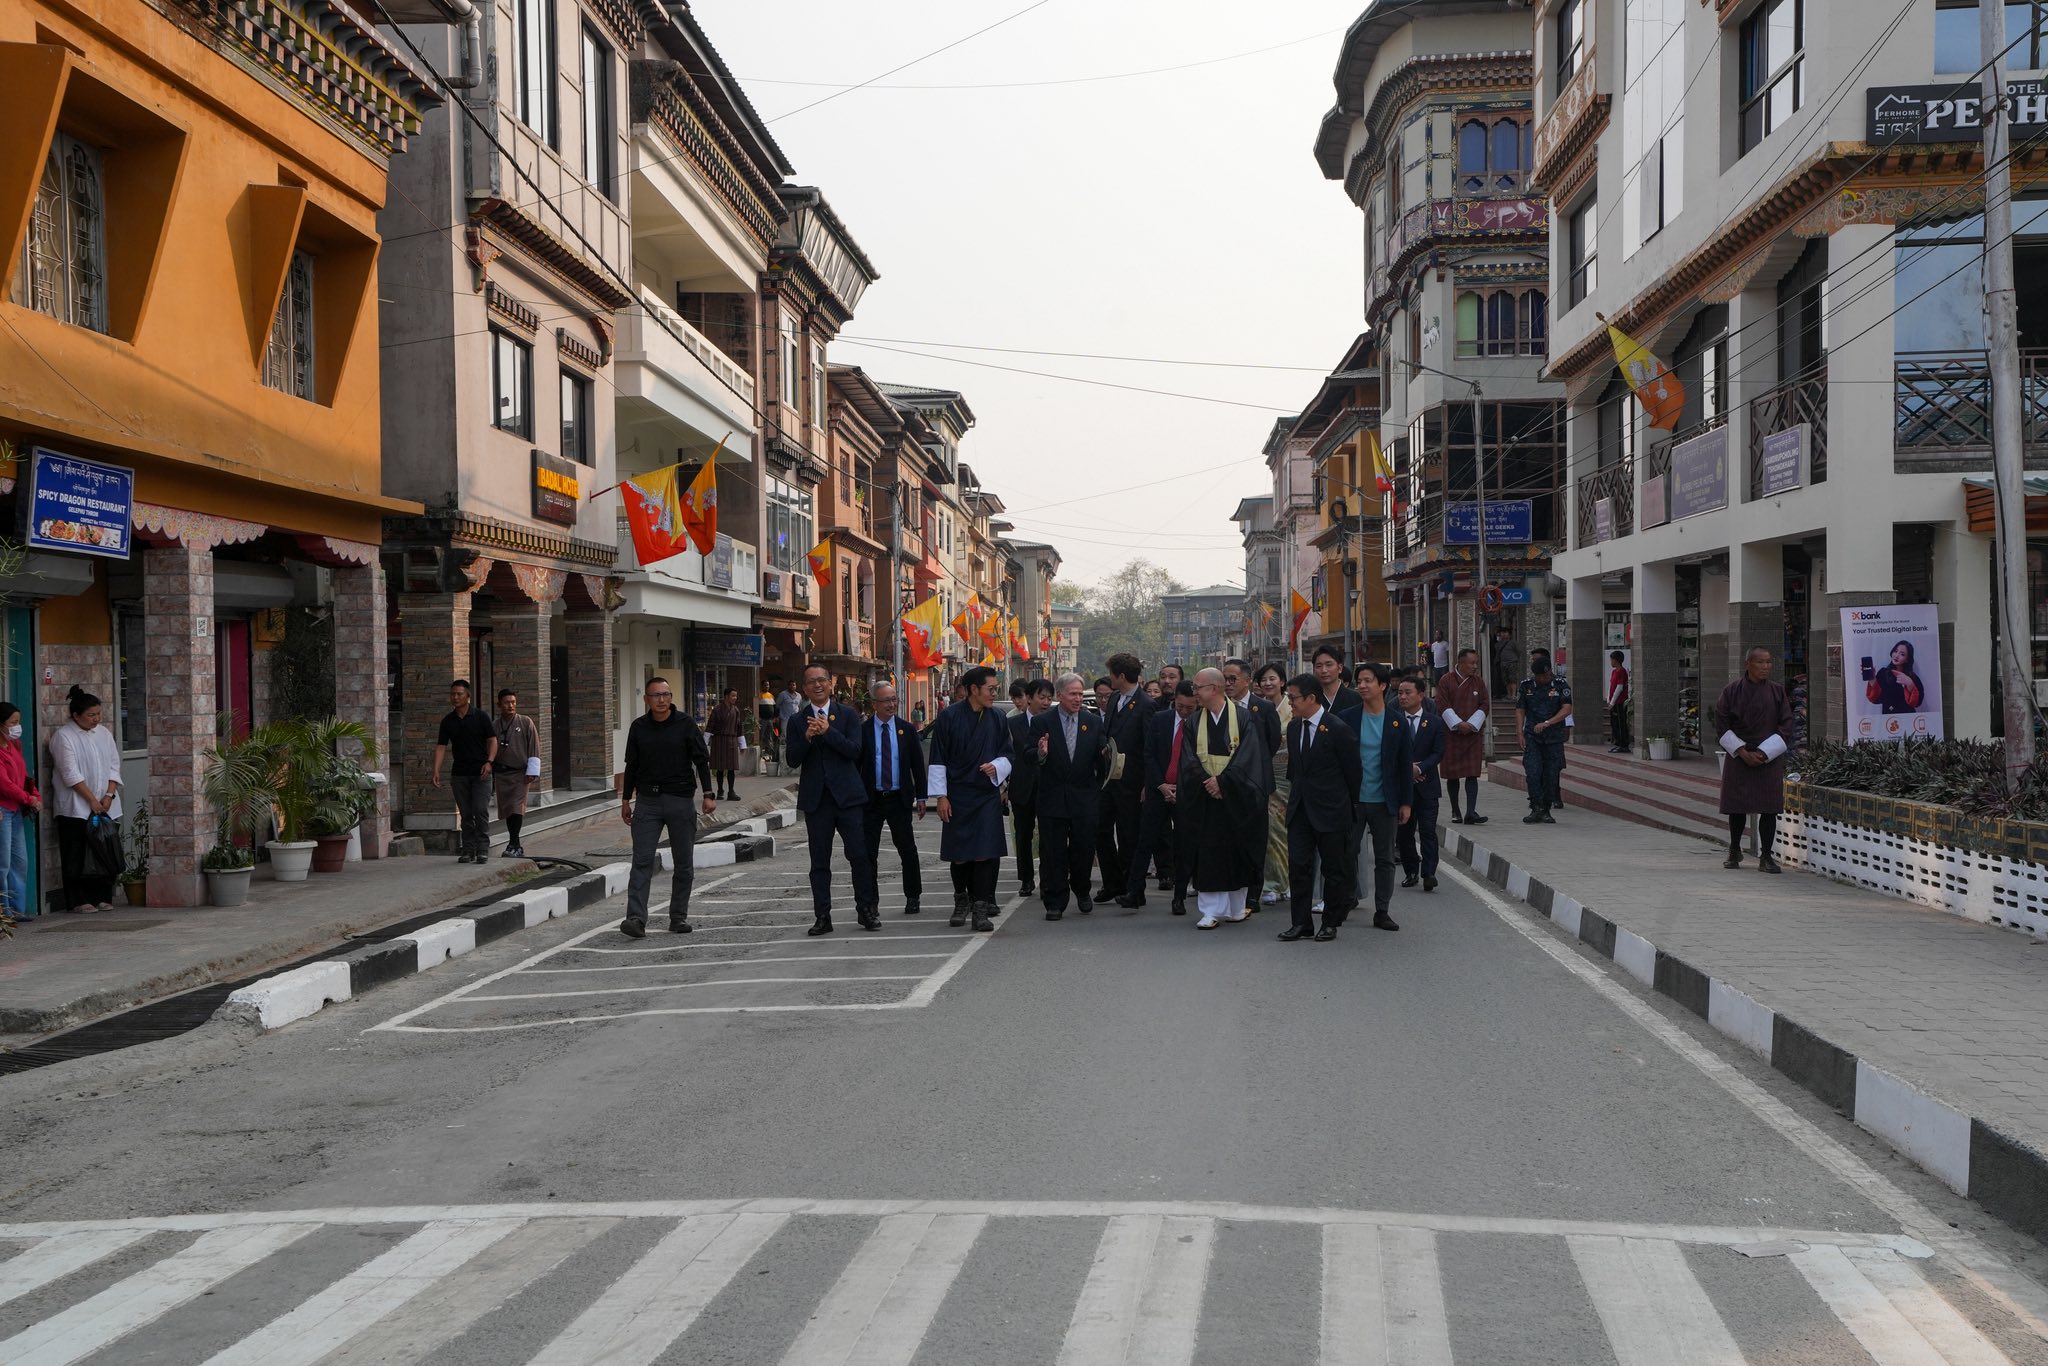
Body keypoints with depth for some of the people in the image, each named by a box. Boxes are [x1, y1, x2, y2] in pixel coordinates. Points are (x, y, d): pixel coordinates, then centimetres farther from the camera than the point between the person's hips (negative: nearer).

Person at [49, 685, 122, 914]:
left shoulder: (104, 734, 11)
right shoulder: (64, 736, -7)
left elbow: (114, 766, 10)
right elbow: (71, 774, -13)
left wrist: (109, 794, -5)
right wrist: (92, 800, -16)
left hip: (107, 807, 5)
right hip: (76, 808, -5)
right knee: (78, 855, -4)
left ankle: (103, 897, 11)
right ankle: (80, 901, 1)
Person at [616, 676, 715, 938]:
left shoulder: (685, 724, -1)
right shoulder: (638, 727, 7)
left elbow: (702, 759, 0)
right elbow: (631, 766, 15)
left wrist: (708, 794, -7)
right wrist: (626, 800, 15)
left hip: (681, 800, -1)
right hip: (647, 801, 1)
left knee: (684, 863, 4)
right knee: (642, 860, -8)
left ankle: (679, 917, 14)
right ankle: (635, 918, -12)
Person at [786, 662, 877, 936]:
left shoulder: (848, 715, 4)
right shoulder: (797, 721, 8)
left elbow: (854, 751, -8)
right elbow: (793, 760, -1)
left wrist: (828, 731, -17)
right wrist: (807, 738, -17)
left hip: (847, 795, -1)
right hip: (815, 798, 1)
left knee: (859, 855, -3)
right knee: (819, 862, 5)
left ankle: (867, 910, 10)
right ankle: (822, 917, 9)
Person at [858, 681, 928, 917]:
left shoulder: (906, 729, 4)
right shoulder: (862, 730, -1)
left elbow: (918, 764, 7)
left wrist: (921, 796, 2)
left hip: (899, 800, 1)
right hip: (871, 800, -1)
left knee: (908, 850, 4)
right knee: (868, 852, 2)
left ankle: (912, 898, 17)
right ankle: (870, 902, 9)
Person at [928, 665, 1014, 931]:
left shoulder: (996, 719, 5)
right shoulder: (949, 717, -5)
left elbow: (1009, 754, 12)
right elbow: (938, 759, -3)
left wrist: (996, 766, -10)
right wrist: (941, 796, -6)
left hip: (987, 794, 2)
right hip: (958, 796, -2)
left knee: (985, 853, -7)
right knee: (959, 854, 6)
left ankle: (981, 908, -3)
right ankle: (962, 901, 26)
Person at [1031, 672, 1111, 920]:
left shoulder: (1094, 723, 8)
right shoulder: (1042, 722, 1)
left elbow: (1101, 758, 3)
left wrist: (1105, 755, -19)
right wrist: (1041, 754, -25)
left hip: (1085, 798, 2)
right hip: (1053, 797, -2)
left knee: (1084, 848, 6)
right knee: (1054, 853, 2)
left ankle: (1082, 892, 30)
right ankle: (1055, 902, 10)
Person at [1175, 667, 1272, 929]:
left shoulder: (1243, 718, -3)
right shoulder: (1194, 723, 7)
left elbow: (1247, 757, -10)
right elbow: (1190, 761, 1)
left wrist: (1222, 781, -17)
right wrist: (1206, 782, -14)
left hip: (1236, 798, -2)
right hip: (1204, 799, 2)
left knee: (1237, 853, 5)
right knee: (1207, 855, -2)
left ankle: (1236, 908, 18)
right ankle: (1211, 912, 2)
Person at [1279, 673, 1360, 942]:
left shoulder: (1339, 730, -12)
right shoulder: (1293, 727, 8)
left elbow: (1353, 772, -5)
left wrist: (1350, 807, 2)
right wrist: (1295, 794, 15)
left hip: (1331, 811, -6)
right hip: (1300, 809, 6)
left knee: (1334, 869, 5)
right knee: (1298, 866, 2)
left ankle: (1330, 924, 16)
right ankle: (1301, 924, 8)